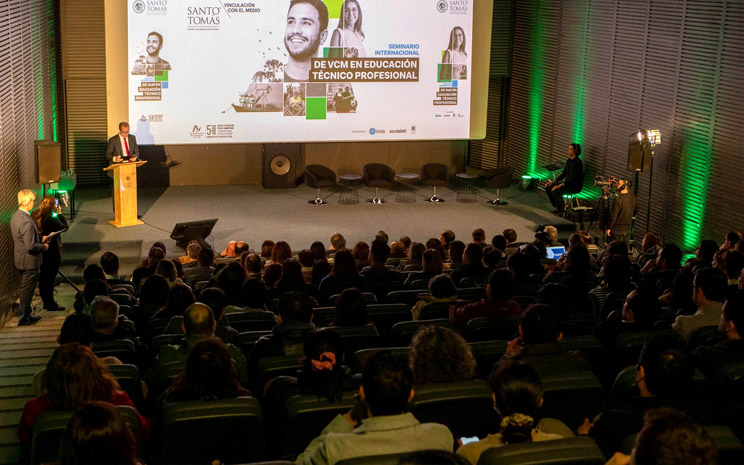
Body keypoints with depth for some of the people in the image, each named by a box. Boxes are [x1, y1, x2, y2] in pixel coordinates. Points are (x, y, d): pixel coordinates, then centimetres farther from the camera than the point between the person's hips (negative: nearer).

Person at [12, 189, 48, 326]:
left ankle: (26, 314, 33)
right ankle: (23, 318, 15)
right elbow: (31, 246, -29)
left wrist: (40, 239, 12)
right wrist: (44, 246, -12)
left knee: (26, 289, 21)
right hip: (29, 261, -10)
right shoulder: (26, 221, -28)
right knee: (27, 291, 4)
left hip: (20, 259, 10)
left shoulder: (15, 216, 3)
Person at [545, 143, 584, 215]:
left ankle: (561, 209, -9)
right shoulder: (569, 160, 9)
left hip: (575, 186, -9)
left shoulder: (577, 162, -19)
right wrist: (553, 181, 2)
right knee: (548, 187, -4)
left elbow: (572, 177, -25)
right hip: (568, 183, 9)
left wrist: (560, 185, -31)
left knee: (555, 191, -29)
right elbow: (564, 174, 14)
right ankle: (556, 206, 4)